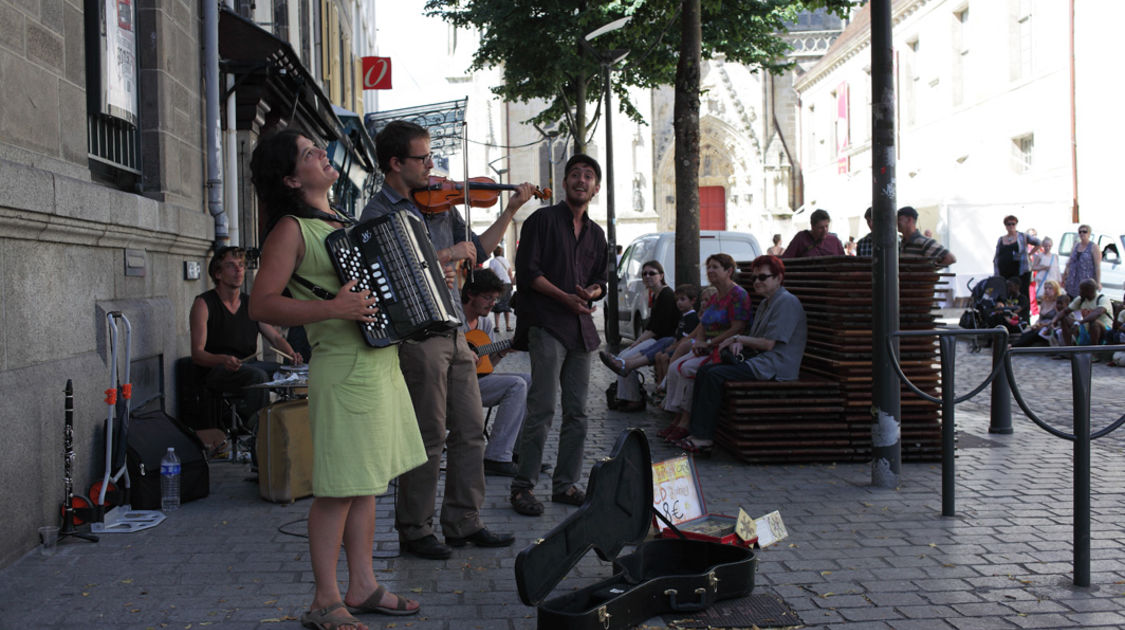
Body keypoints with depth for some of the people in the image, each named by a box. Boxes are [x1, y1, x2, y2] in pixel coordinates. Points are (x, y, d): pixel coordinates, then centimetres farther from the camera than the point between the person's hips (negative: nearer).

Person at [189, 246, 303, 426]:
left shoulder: (251, 304, 15)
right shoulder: (204, 304, -3)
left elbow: (276, 337, 14)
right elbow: (197, 354, -11)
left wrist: (291, 353, -10)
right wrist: (224, 360, -32)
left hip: (249, 365, 6)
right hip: (217, 369, -6)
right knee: (258, 376, -34)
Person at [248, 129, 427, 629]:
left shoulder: (345, 224, 18)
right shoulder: (292, 230, -8)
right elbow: (261, 305, -16)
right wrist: (333, 309, -25)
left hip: (381, 363, 9)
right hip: (344, 369, -8)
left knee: (368, 481, 13)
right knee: (340, 487, -3)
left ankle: (363, 587, 23)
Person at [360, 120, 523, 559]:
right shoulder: (379, 213, -7)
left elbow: (474, 252, 22)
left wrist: (510, 211, 17)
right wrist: (447, 254, -16)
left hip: (454, 334, 8)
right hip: (417, 337, -7)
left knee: (470, 432, 10)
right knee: (428, 440, 0)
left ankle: (464, 523, 22)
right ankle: (415, 531, 14)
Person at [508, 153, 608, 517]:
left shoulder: (596, 233, 19)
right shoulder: (543, 220, 1)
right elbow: (527, 272, -7)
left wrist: (591, 292, -1)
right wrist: (565, 297, -14)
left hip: (581, 327, 7)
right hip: (546, 325, -6)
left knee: (577, 411, 6)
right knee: (542, 409, -11)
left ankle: (566, 484, 15)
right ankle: (523, 487, -3)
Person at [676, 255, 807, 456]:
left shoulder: (787, 302, -10)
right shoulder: (765, 303, 22)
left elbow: (769, 343, -16)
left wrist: (738, 338, -5)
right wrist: (739, 344, -1)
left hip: (775, 367, -10)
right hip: (757, 360, 10)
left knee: (715, 375, -23)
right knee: (704, 371, -4)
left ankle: (703, 437, -19)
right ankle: (697, 431, -9)